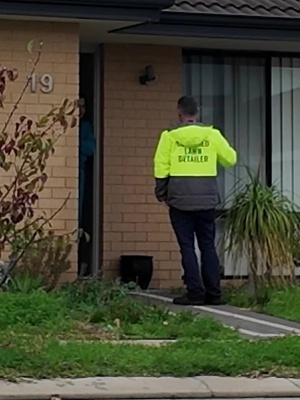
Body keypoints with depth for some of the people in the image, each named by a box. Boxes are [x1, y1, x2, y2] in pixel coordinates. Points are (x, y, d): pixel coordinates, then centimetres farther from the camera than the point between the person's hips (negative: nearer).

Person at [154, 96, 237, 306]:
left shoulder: (170, 137, -2)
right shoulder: (212, 135, 1)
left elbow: (161, 168, -2)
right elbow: (230, 159, 9)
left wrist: (162, 194, 9)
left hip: (180, 200, -2)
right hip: (207, 199, 2)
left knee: (187, 247, 2)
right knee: (208, 246, 9)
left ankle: (195, 292, -3)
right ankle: (214, 293, 7)